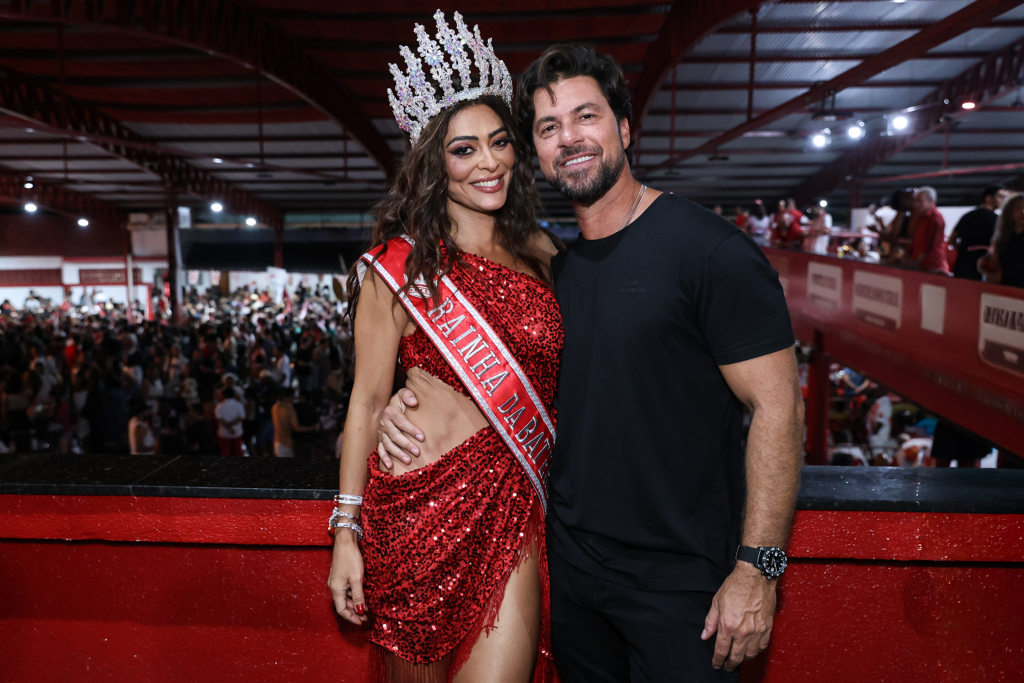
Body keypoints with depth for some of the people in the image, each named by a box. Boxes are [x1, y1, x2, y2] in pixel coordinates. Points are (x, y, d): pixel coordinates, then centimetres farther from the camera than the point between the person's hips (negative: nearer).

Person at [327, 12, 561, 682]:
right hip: (422, 501, -3)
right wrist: (346, 531, -4)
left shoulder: (540, 251, 8)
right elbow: (368, 400, -3)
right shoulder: (401, 265, -6)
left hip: (517, 504, 3)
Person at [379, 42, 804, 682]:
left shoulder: (711, 250, -13)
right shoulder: (555, 269, 6)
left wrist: (757, 568, -18)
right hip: (572, 563, 6)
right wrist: (417, 404, -3)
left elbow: (777, 408, -15)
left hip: (680, 580, -6)